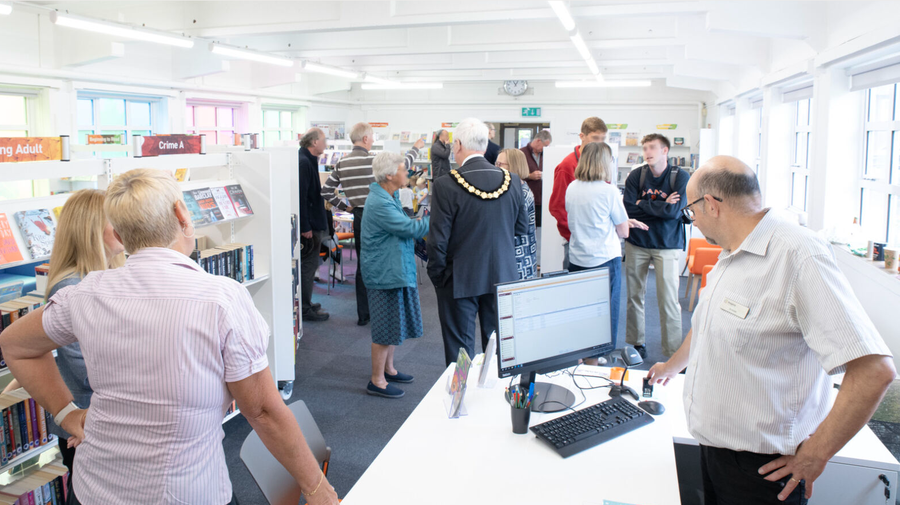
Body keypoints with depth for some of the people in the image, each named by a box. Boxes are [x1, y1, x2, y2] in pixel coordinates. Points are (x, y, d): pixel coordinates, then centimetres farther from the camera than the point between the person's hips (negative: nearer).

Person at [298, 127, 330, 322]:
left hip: (311, 223, 11)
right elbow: (301, 196, -24)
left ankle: (305, 303, 29)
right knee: (308, 265, -2)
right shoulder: (304, 163, -19)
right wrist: (305, 227, -24)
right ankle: (305, 309, 6)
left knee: (307, 264, 18)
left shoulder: (307, 160, 13)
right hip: (308, 225, -11)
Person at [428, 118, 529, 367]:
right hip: (502, 276, 4)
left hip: (460, 280, -4)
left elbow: (438, 239, -13)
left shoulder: (446, 185, -16)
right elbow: (522, 227, 7)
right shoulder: (512, 180, -4)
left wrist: (436, 276, -1)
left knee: (460, 349, 8)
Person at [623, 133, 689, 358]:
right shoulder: (636, 175, -1)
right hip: (636, 243, 3)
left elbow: (674, 211, -18)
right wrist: (661, 206, -12)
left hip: (667, 245, -2)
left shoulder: (680, 177, -6)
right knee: (634, 295, 10)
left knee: (669, 300, -4)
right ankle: (636, 342, 25)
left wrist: (643, 204, -10)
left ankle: (674, 351, 4)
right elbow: (629, 209, -10)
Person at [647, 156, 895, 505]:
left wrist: (814, 455, -20)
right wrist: (671, 367, 42)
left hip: (761, 468, -8)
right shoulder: (728, 257, 10)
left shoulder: (798, 254, -21)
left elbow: (874, 369, -26)